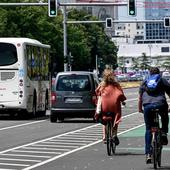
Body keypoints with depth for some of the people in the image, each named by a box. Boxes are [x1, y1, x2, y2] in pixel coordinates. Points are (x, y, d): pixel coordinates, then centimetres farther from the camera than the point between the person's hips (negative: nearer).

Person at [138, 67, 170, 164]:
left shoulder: (144, 82, 24)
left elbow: (140, 98, 23)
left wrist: (140, 108, 32)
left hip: (147, 106, 1)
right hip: (161, 104, -1)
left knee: (148, 129, 9)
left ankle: (148, 154, 1)